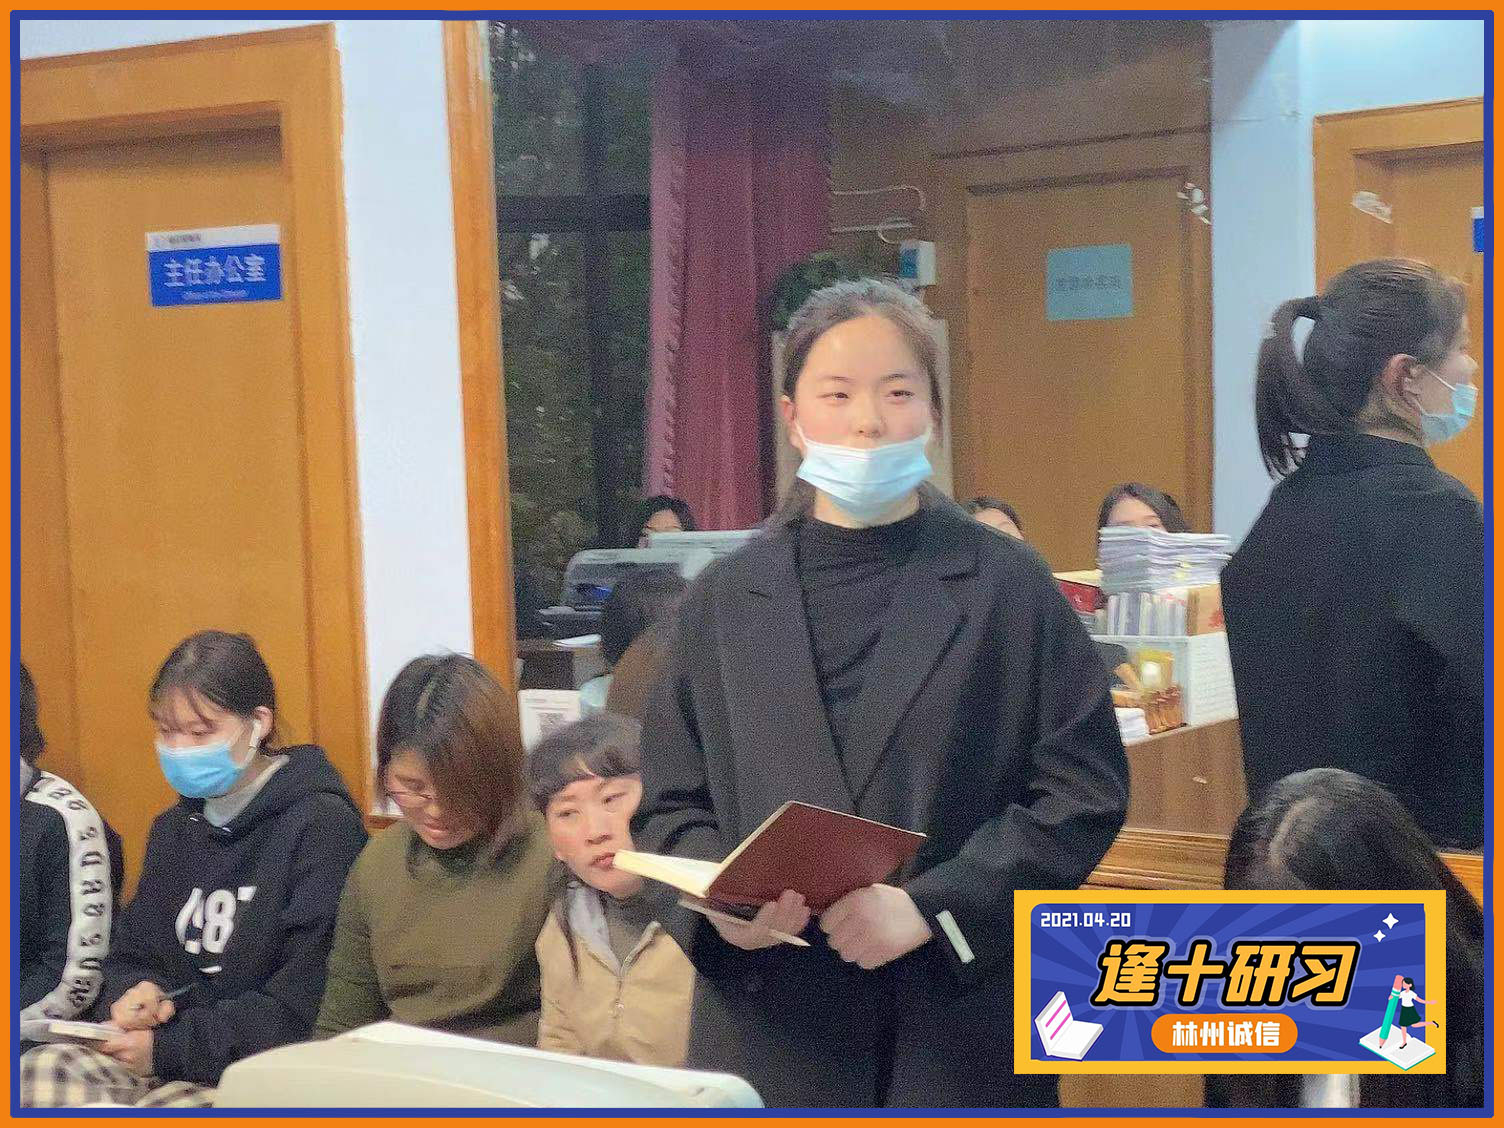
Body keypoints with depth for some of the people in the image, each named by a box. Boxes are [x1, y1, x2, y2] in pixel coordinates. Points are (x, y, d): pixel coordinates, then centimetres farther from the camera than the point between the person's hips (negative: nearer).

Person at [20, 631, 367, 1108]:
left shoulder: (320, 826, -9)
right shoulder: (175, 829, 16)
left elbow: (304, 1004, -15)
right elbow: (132, 955, 22)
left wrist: (170, 1046, -15)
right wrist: (132, 997, -3)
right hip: (166, 1066, 6)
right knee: (37, 1073, -21)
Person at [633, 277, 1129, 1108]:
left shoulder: (1005, 587, 1)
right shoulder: (724, 601, 8)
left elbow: (1084, 788, -2)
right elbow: (671, 804, 11)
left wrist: (929, 905, -12)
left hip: (961, 1019, -1)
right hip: (770, 1030, 2)